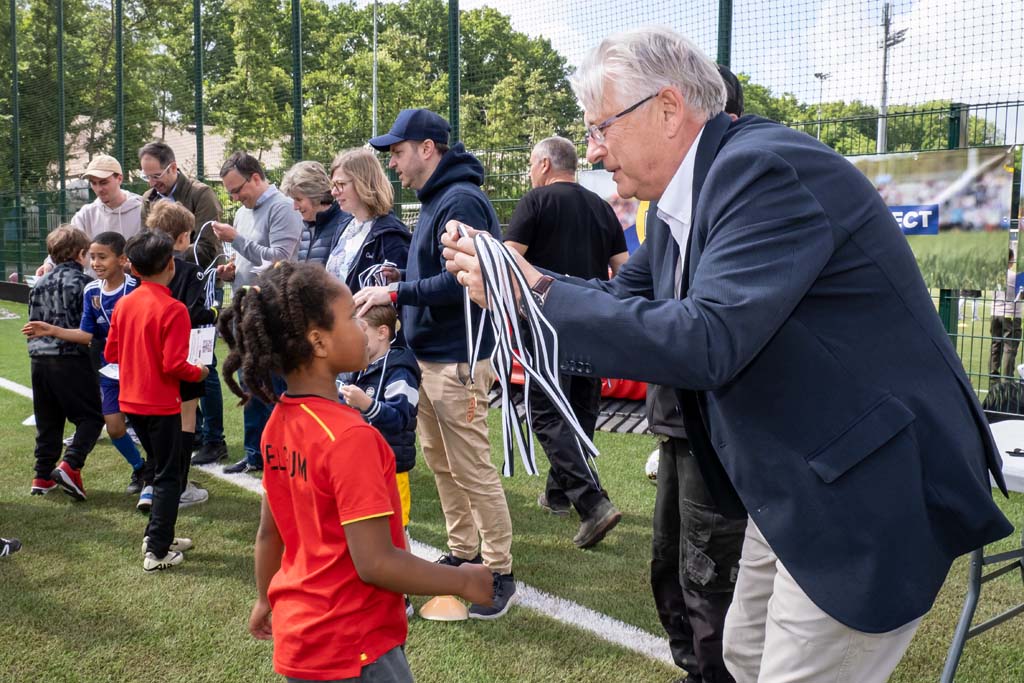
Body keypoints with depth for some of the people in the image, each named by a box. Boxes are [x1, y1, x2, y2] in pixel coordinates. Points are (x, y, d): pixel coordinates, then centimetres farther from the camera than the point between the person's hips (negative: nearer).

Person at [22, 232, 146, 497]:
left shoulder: (136, 289, -18)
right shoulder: (91, 292, -1)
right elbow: (88, 334, 3)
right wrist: (52, 331, -3)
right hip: (110, 370, 5)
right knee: (114, 427, 7)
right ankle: (140, 468, 31)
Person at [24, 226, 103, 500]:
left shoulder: (40, 283, 13)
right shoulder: (82, 282, -6)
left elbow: (32, 323, 16)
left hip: (39, 359, 7)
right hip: (71, 359, -6)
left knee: (47, 420, 15)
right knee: (90, 417, 0)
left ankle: (42, 475, 17)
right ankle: (70, 465, -17)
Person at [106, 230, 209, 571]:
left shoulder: (124, 304, 1)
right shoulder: (173, 309, -19)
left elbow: (111, 353, 7)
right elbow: (173, 364, -22)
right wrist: (198, 372, -3)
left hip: (131, 400, 7)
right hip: (161, 403, -7)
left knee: (157, 466, 22)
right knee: (168, 477, 3)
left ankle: (156, 534, 31)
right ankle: (158, 552, 4)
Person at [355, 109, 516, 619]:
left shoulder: (461, 202, -17)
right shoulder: (434, 201, 15)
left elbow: (458, 281, -26)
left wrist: (396, 293, -19)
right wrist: (396, 284, 5)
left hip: (456, 360, -10)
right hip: (428, 355, 10)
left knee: (472, 470, -3)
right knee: (439, 461, 17)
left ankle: (499, 572, 9)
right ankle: (462, 554, 30)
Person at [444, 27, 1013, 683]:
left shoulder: (767, 169, -22)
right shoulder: (686, 199, 6)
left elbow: (707, 341, -32)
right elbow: (621, 301, 14)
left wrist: (536, 293, -26)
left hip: (868, 486, -10)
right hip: (794, 483, 10)